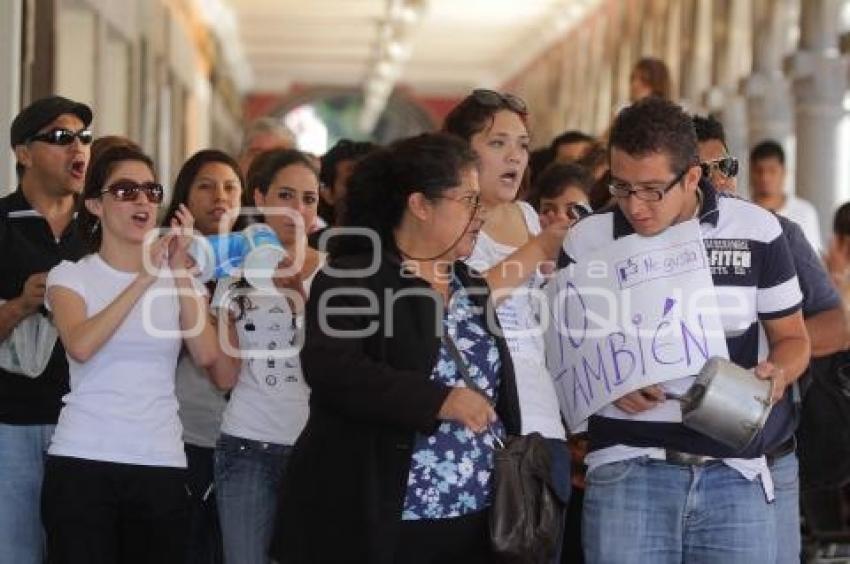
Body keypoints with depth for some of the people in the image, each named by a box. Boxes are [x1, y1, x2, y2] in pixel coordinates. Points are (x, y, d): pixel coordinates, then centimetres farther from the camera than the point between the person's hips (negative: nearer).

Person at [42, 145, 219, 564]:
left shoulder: (179, 277, 11)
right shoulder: (70, 275, 2)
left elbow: (206, 354, -6)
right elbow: (80, 345, -18)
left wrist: (179, 270, -11)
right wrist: (144, 278, -19)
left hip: (161, 465, 2)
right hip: (82, 462, -2)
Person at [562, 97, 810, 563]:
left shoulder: (757, 231, 2)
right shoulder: (588, 241, 2)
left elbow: (792, 338, 12)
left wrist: (775, 373, -11)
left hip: (735, 471, 1)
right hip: (627, 468, 0)